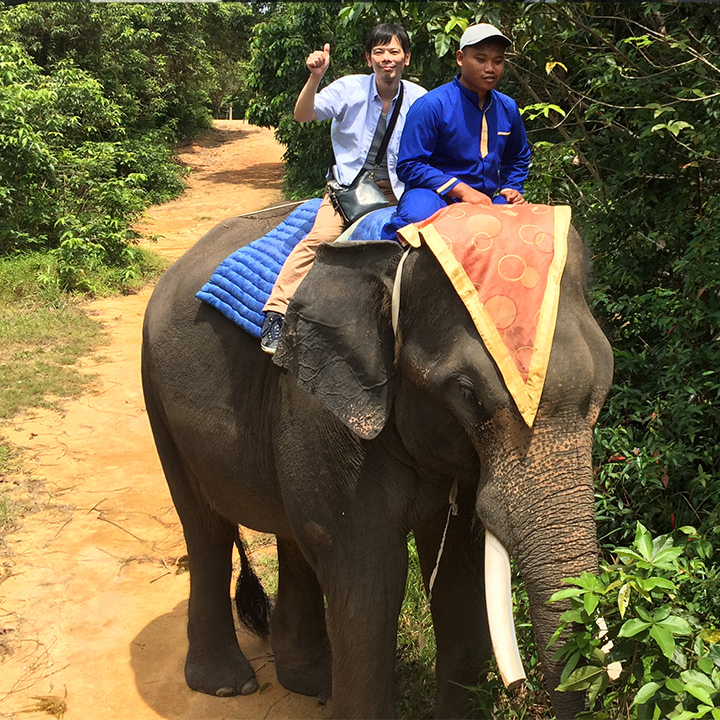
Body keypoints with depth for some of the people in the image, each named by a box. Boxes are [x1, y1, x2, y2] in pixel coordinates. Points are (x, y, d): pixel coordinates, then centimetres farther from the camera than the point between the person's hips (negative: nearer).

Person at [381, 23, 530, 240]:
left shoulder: (508, 108, 12)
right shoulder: (432, 105, -9)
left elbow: (518, 158, 32)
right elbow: (409, 166, -12)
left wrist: (511, 188, 11)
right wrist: (462, 190, -17)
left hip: (487, 201, 5)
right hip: (435, 196, -5)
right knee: (418, 216, -40)